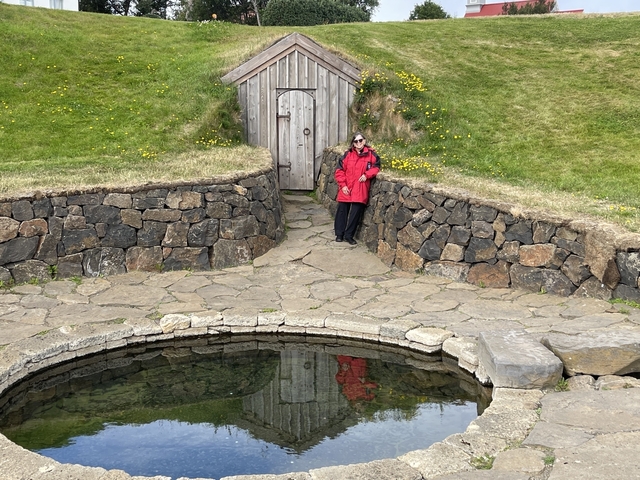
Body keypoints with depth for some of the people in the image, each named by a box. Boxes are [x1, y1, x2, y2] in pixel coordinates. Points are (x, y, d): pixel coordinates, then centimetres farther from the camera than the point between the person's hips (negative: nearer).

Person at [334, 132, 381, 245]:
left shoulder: (371, 154, 0)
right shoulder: (347, 154, 1)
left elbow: (376, 167, 6)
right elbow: (339, 170, 1)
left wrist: (367, 175, -11)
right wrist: (343, 185, -7)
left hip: (360, 190, -1)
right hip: (346, 189, 1)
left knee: (356, 212, -1)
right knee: (342, 210, 6)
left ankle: (349, 235, 13)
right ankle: (339, 234, 20)